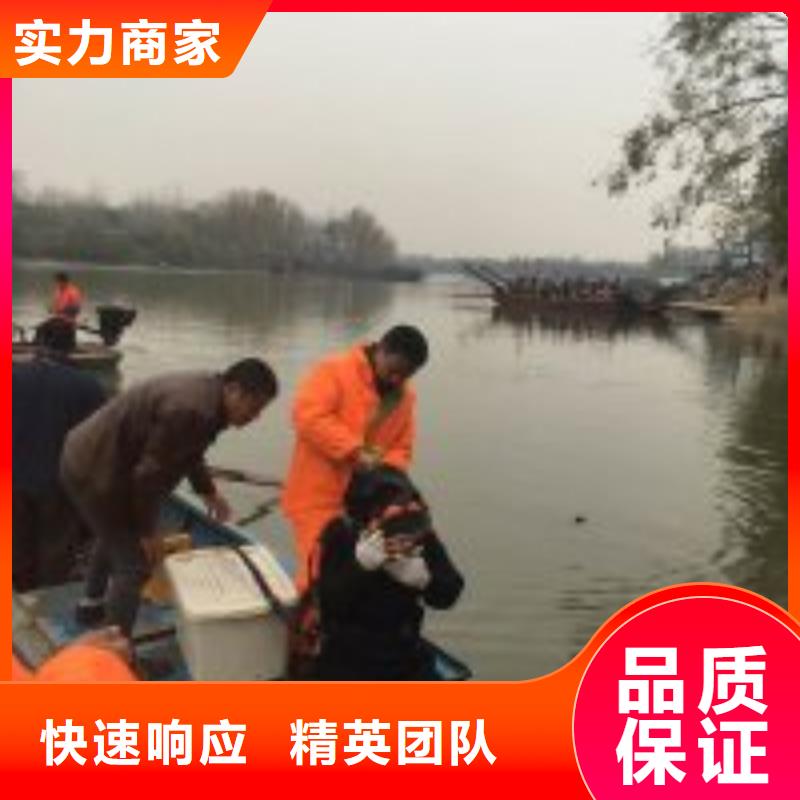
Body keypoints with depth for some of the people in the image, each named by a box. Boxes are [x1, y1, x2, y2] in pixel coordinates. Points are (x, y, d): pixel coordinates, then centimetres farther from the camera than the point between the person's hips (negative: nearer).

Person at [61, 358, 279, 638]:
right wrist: (147, 530, -15)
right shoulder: (192, 410, -31)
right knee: (134, 563, -6)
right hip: (94, 471, -11)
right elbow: (149, 473, -27)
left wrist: (207, 491, 18)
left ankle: (92, 603, 56)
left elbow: (188, 451, 18)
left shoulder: (206, 391, 0)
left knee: (113, 536, 33)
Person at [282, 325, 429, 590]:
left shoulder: (405, 397, 8)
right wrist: (354, 451, -28)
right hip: (318, 499, -6)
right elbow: (308, 415, -24)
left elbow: (402, 448, 12)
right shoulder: (334, 371, -11)